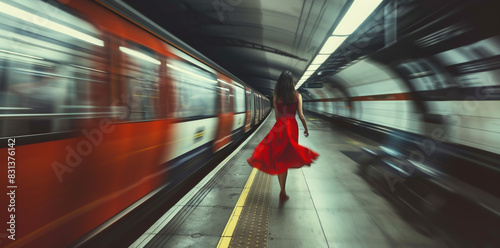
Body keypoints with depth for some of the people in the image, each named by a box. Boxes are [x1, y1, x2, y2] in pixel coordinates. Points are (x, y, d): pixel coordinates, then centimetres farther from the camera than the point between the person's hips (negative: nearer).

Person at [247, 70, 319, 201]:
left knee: (280, 158, 5)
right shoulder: (297, 96, 0)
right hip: (292, 126, 0)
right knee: (287, 158, 8)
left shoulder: (276, 97, 4)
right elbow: (301, 116, -3)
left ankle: (283, 191, 4)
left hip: (279, 126, 1)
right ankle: (283, 192, 11)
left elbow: (277, 116, 8)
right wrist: (306, 129, 10)